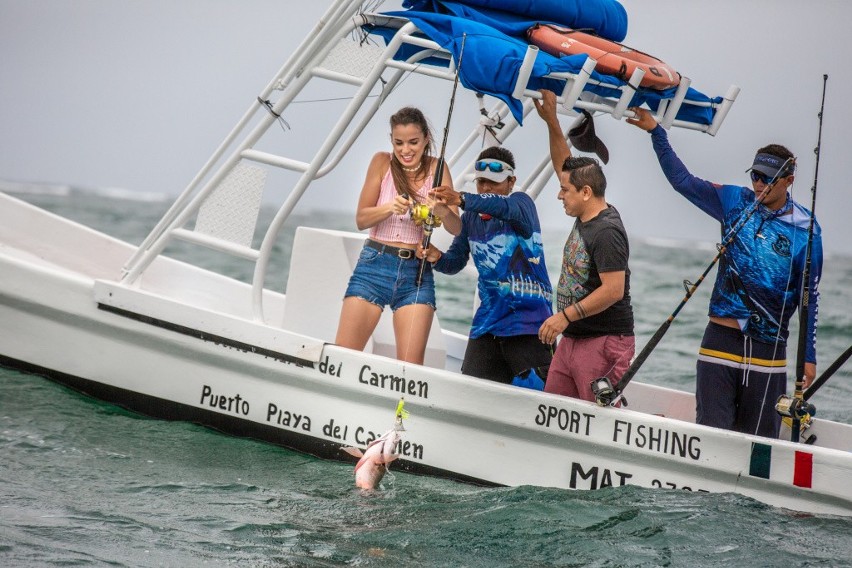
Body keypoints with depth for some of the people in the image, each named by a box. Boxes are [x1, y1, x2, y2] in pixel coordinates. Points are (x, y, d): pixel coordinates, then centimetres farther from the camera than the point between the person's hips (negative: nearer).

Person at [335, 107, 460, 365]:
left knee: (411, 366, -10)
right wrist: (390, 207, -21)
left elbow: (457, 229, -2)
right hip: (375, 264, 0)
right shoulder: (382, 162, 1)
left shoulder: (436, 168, 3)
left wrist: (442, 211, -25)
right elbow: (361, 219, -1)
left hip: (417, 272, 1)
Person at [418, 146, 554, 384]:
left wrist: (462, 199, -46)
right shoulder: (471, 217, 12)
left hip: (528, 319, -6)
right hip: (487, 320, 6)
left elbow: (506, 207, -30)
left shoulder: (522, 202, -6)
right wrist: (438, 258, -10)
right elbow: (456, 261, 14)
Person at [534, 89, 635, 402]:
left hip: (604, 343, -10)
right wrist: (550, 120, 18)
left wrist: (566, 315, -19)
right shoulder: (585, 218, 10)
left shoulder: (607, 232, -17)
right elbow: (564, 166, 22)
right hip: (572, 339, 10)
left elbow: (613, 290, -23)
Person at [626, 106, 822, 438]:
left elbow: (809, 297, 2)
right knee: (711, 432, -6)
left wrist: (809, 356, 1)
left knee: (758, 439, 1)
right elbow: (683, 181, 12)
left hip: (768, 348, -1)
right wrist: (656, 132, 6)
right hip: (720, 339, 1)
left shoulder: (805, 229, -1)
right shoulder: (734, 202, 5)